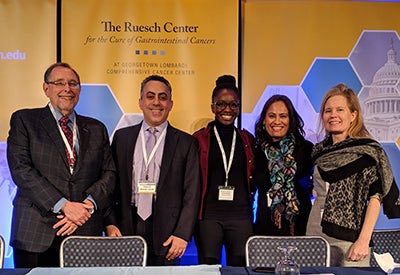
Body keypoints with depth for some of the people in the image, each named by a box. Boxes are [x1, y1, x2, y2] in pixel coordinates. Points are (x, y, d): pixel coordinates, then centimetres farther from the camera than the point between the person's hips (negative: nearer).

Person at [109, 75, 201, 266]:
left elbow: (191, 194, 0)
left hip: (165, 231, -1)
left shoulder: (186, 142, 3)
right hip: (127, 228, 2)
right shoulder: (122, 137, 9)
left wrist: (182, 235, -8)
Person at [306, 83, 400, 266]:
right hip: (315, 232, 5)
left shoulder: (368, 150, -6)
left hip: (349, 238, -5)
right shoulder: (320, 150, 10)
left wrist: (364, 241, -18)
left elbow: (375, 198, -11)